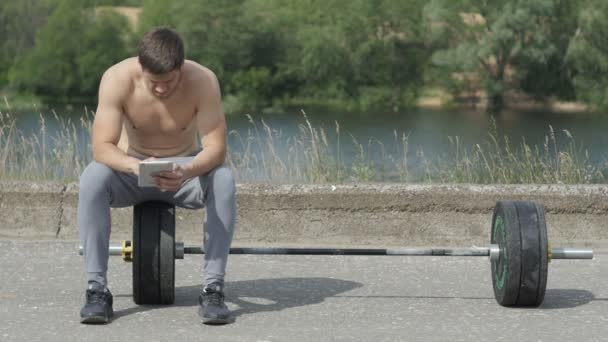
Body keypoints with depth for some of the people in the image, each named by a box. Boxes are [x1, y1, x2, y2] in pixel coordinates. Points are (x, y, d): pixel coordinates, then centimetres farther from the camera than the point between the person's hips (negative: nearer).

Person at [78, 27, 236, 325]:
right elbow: (101, 146, -29)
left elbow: (216, 148, -27)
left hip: (185, 172, 0)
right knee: (92, 177, -33)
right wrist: (135, 166, -51)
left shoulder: (203, 81, -25)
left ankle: (213, 288, -28)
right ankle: (96, 289, -28)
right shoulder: (117, 79, -25)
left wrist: (187, 172, -49)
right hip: (133, 171, 0)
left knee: (224, 180, -33)